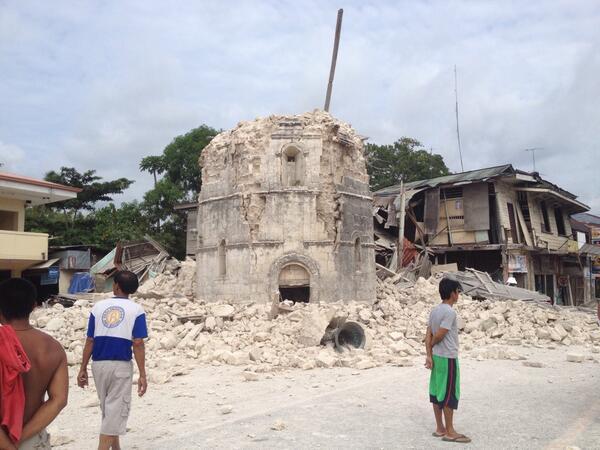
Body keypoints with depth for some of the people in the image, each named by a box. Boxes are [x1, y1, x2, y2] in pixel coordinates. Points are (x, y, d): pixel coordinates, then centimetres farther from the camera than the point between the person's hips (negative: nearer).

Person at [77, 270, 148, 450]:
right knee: (116, 411, 3)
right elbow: (137, 344, -11)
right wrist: (142, 375, -8)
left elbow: (90, 341, 2)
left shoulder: (98, 306, 5)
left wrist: (83, 369, 9)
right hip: (121, 365, -4)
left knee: (108, 408, 21)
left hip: (98, 364, 4)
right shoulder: (136, 309, -4)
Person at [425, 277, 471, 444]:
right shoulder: (450, 312, -18)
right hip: (448, 358, -8)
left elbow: (428, 335, 4)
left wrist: (429, 355, 0)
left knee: (437, 392, 12)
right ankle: (450, 432, 7)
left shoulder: (434, 310, 8)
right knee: (449, 395, -1)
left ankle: (440, 428, 20)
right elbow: (439, 336, -19)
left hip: (437, 357, 9)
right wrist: (431, 345, 1)